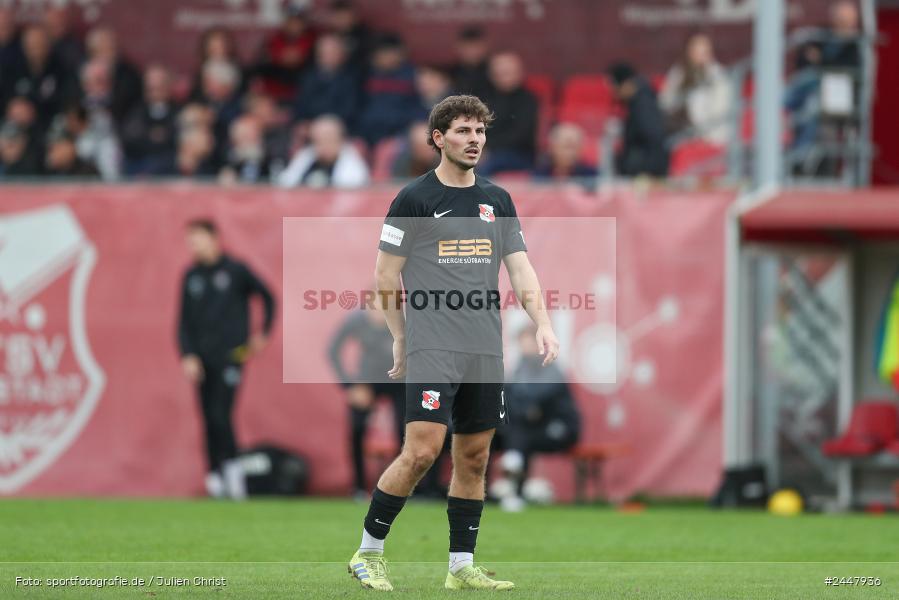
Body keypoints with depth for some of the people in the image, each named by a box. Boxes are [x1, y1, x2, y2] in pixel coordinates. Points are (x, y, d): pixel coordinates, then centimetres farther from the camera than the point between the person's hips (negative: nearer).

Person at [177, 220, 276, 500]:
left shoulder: (235, 270, -2)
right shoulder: (191, 276, 10)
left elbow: (267, 297, 9)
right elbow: (184, 320, 10)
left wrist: (263, 334, 6)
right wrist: (187, 356, -2)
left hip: (230, 354, -4)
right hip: (202, 358, 4)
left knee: (220, 414, -16)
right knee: (209, 419, 3)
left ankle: (231, 466, -5)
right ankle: (216, 476, 7)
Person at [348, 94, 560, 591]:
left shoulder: (497, 201, 13)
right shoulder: (414, 198, -2)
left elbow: (520, 270, 11)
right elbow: (386, 277, 1)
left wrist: (543, 324, -3)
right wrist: (400, 340, 2)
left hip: (486, 349, 6)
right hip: (432, 348, -5)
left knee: (474, 458, 6)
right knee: (422, 452, -15)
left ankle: (462, 566, 13)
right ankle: (368, 552, -2)